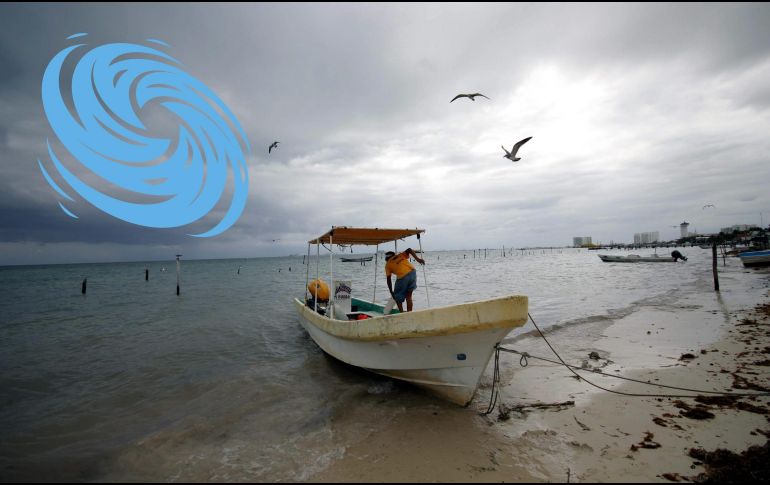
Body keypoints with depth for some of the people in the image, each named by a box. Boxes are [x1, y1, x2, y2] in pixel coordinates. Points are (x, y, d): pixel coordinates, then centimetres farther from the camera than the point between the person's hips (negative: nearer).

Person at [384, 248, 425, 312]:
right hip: (412, 272, 4)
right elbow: (409, 250, 8)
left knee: (398, 297, 17)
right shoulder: (400, 255, 27)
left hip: (402, 277, -4)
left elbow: (388, 280, 15)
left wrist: (391, 292, 23)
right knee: (408, 297, 17)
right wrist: (417, 259, -2)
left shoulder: (388, 264, 19)